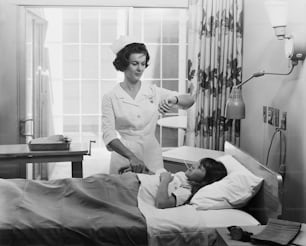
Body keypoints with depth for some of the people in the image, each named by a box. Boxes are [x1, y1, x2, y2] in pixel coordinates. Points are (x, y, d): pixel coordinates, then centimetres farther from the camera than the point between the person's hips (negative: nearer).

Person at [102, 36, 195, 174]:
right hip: (124, 159, -2)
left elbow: (190, 100, 3)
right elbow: (108, 135, -12)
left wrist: (174, 99, -20)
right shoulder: (110, 98, -3)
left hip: (152, 159, 2)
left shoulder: (153, 92, 5)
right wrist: (131, 157, -27)